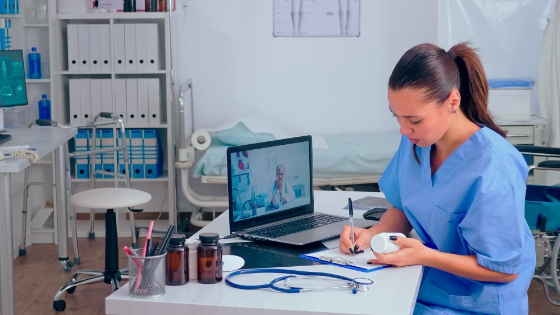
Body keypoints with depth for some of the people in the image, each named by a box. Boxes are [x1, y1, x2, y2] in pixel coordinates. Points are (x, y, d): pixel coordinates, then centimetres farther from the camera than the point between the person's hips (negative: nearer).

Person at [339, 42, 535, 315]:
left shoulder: (492, 171, -26)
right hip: (428, 282, 6)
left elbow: (505, 269, -18)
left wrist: (425, 256, -25)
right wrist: (373, 233, -10)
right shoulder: (415, 141, -5)